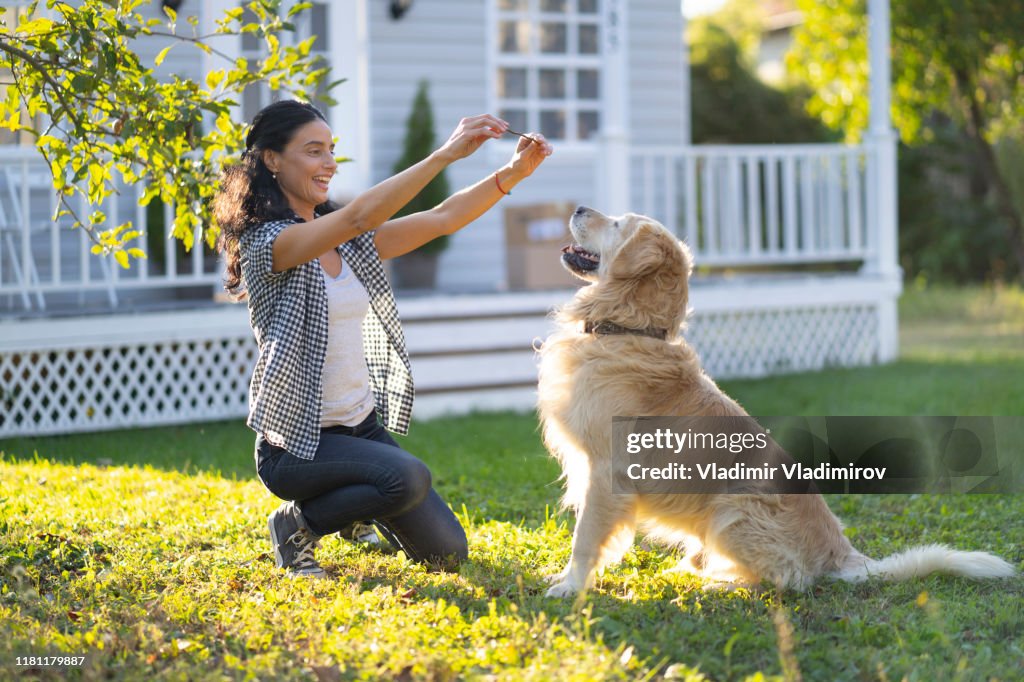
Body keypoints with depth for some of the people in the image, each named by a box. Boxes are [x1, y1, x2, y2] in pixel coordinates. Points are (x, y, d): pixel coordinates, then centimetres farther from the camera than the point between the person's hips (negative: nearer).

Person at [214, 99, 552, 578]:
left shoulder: (349, 244, 7)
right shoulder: (265, 243, -16)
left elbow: (442, 219, 0)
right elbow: (359, 216, -32)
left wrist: (513, 173, -14)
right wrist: (446, 154, -37)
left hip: (363, 425, 8)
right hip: (297, 439, -7)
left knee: (446, 551, 3)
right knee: (408, 478, -33)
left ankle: (357, 512, 34)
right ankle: (297, 524, -5)